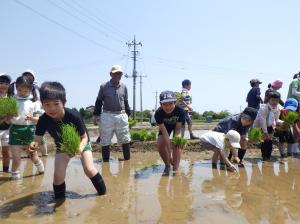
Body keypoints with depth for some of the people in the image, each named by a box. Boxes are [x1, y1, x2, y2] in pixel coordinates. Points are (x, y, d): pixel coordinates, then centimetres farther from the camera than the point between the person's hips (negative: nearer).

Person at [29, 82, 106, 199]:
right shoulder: (43, 120, -27)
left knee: (89, 169, -17)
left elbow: (84, 137, -27)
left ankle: (103, 193, 7)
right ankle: (59, 199, 17)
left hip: (81, 143, -3)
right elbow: (37, 139, -23)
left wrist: (80, 148, -48)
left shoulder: (74, 116, -36)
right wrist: (33, 145, -48)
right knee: (58, 175, -10)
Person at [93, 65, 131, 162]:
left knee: (125, 140, 5)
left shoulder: (124, 87, 7)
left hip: (121, 115, 2)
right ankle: (105, 161, 16)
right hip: (107, 116, -2)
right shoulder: (104, 86, 0)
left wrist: (128, 114, 16)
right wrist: (96, 115, 4)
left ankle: (127, 160, 15)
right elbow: (99, 101, 6)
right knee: (105, 141, 4)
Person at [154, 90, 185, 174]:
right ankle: (167, 165, 8)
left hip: (177, 125, 0)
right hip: (165, 127, 0)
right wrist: (169, 154, -40)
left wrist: (174, 143, -37)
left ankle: (175, 168, -11)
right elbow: (165, 133, -38)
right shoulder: (158, 113, -37)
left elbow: (177, 129, -26)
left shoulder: (180, 111, -37)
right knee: (160, 144, -17)